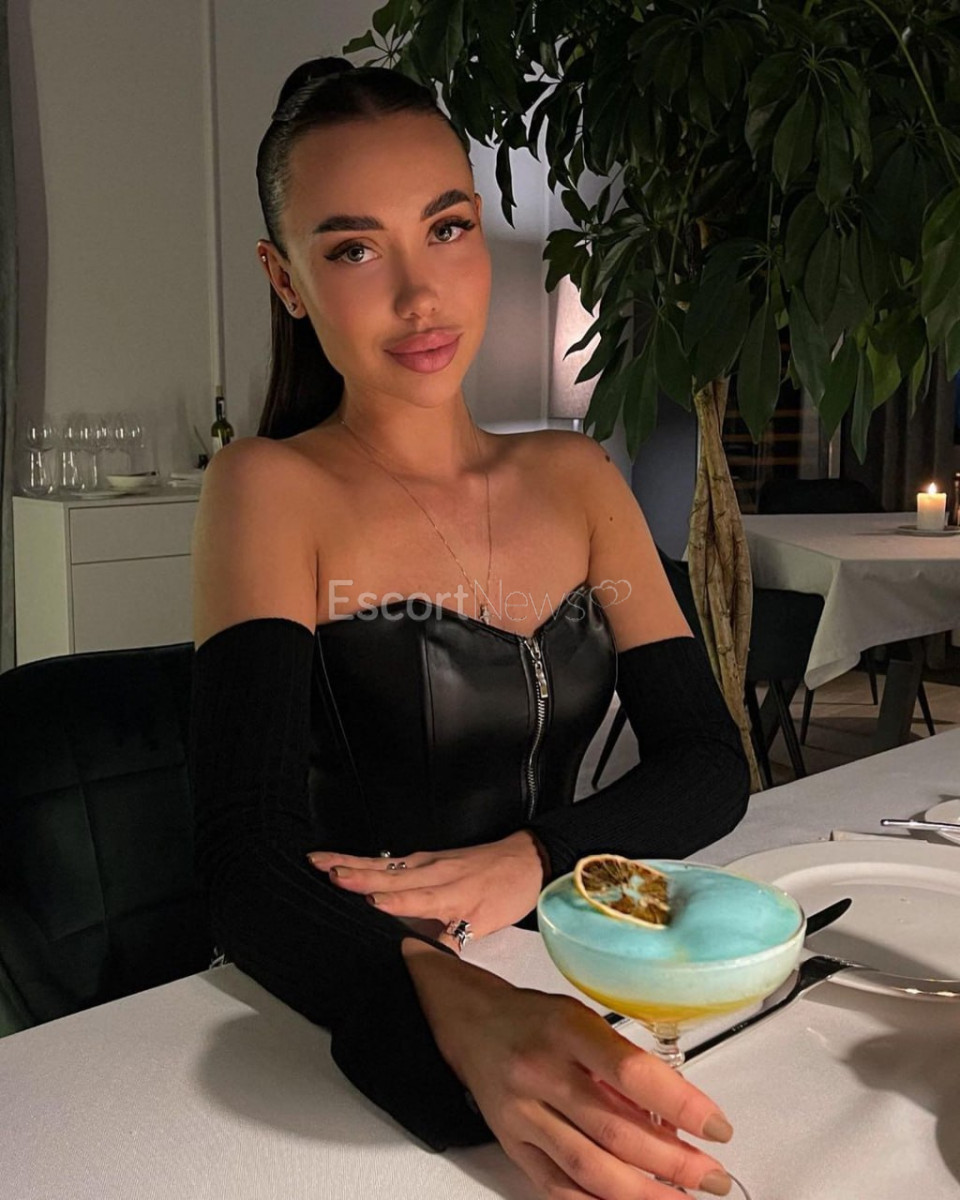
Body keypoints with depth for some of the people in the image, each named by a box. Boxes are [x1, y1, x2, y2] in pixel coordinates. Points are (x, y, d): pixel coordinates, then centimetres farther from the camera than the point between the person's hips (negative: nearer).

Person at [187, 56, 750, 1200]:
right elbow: (250, 865, -19)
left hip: (550, 979, 4)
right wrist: (464, 1018, -37)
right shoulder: (270, 489, -8)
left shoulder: (575, 478, 6)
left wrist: (528, 858, -16)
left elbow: (708, 764, 2)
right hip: (350, 1033, -3)